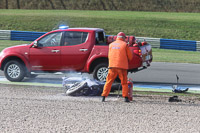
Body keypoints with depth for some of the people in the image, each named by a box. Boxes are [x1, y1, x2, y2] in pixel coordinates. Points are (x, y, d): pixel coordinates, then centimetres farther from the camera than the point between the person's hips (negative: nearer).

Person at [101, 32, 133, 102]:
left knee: (109, 82, 7)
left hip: (112, 66, 2)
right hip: (122, 66, -2)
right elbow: (130, 56, 8)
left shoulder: (111, 45, 11)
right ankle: (125, 97, 0)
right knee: (124, 82, 7)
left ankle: (104, 96, 0)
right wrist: (127, 60, 28)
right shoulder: (125, 45, 1)